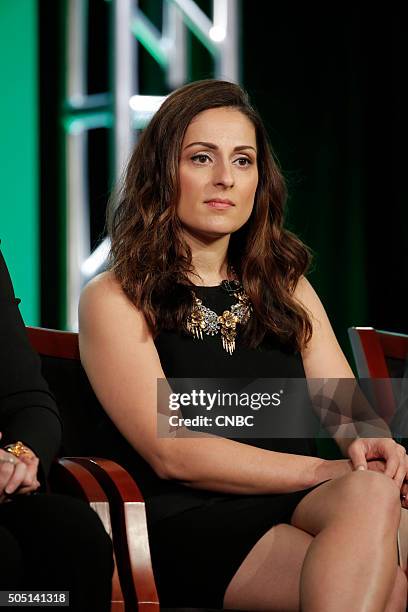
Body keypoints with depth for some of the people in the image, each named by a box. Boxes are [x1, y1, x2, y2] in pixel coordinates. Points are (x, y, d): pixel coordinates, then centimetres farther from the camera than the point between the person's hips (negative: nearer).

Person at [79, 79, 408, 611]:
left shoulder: (287, 288, 23)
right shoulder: (114, 300, 4)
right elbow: (171, 453, -7)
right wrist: (325, 470, -14)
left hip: (302, 507, 6)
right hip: (192, 523, -5)